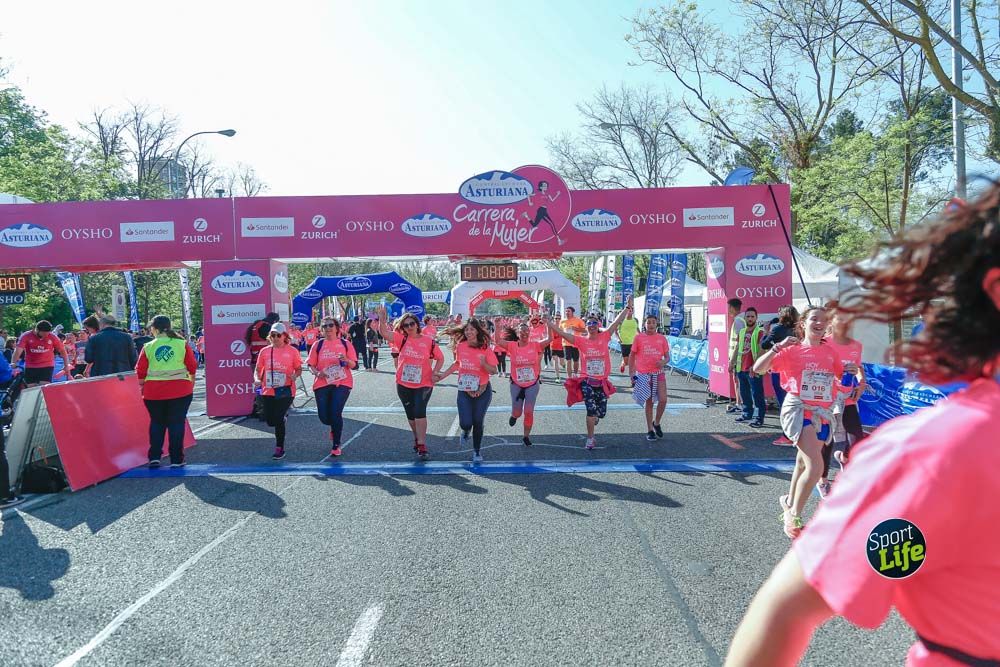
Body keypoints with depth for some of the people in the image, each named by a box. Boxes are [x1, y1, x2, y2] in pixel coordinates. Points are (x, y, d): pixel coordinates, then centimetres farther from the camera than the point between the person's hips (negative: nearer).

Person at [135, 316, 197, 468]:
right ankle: (176, 460, 6)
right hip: (180, 390, -1)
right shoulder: (182, 344, 0)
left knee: (156, 423, 16)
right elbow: (192, 366, 2)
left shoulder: (148, 347, 1)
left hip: (153, 391, 1)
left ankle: (154, 457, 13)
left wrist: (142, 386, 17)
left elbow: (140, 371, 2)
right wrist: (192, 381, 17)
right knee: (176, 423, 6)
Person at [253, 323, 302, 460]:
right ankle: (283, 416, 43)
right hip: (268, 391, 4)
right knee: (270, 421, 7)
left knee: (278, 420, -8)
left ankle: (279, 449, 8)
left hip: (285, 391, -4)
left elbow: (299, 369, 4)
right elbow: (258, 369, 10)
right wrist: (257, 379, -10)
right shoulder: (264, 351, 6)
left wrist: (295, 376, -18)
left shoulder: (292, 351, -2)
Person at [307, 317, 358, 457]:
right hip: (322, 384, 2)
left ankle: (336, 446, 6)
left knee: (336, 413, -12)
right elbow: (311, 364, 6)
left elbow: (354, 365, 2)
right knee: (324, 416, 0)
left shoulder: (345, 344, 4)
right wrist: (317, 373, -14)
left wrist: (346, 360, -19)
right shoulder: (318, 344, 6)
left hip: (342, 383, -2)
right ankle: (335, 427, 37)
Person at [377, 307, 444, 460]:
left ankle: (422, 446, -11)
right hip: (403, 384, 3)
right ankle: (417, 438, 37)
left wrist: (435, 373, -7)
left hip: (423, 384, -3)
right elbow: (384, 332, -10)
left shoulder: (429, 341, -6)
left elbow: (440, 358, 4)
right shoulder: (402, 339, -1)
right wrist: (382, 318, -24)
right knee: (410, 414, 16)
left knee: (420, 412, -15)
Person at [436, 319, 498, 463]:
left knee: (478, 421, 4)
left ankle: (477, 451, 28)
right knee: (465, 423, -9)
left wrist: (484, 364, -29)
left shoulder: (486, 349, -12)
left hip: (482, 391, -1)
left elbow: (494, 370, -9)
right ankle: (466, 431, 31)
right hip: (464, 391, 1)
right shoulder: (461, 346, -5)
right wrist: (442, 375, 14)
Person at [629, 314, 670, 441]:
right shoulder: (638, 337, -1)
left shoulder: (662, 338, 4)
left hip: (658, 373, 1)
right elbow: (632, 355, 4)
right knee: (648, 402, 6)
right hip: (643, 374, -1)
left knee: (663, 400, -10)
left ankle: (657, 423, 17)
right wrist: (631, 373, -1)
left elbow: (667, 356, 9)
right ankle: (650, 430, 19)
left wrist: (663, 362, -14)